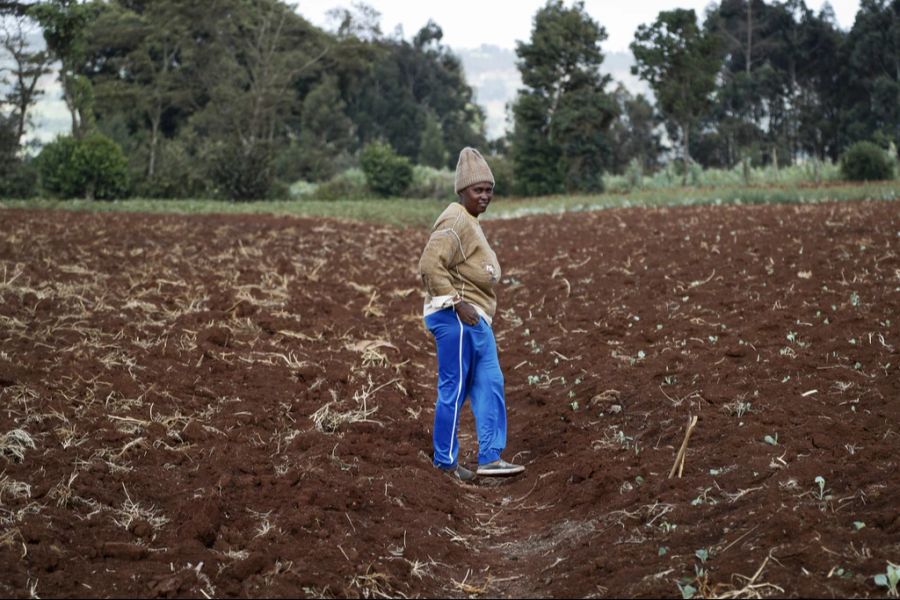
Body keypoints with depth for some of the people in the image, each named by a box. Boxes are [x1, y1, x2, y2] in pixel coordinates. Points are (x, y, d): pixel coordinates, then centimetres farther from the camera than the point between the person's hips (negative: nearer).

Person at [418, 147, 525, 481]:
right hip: (457, 318, -11)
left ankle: (490, 457, 13)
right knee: (454, 389, -2)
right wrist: (457, 303, -23)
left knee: (490, 385, 10)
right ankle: (446, 461, 9)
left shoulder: (469, 222, 17)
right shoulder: (455, 222, -15)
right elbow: (430, 265, -25)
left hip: (475, 320, 11)